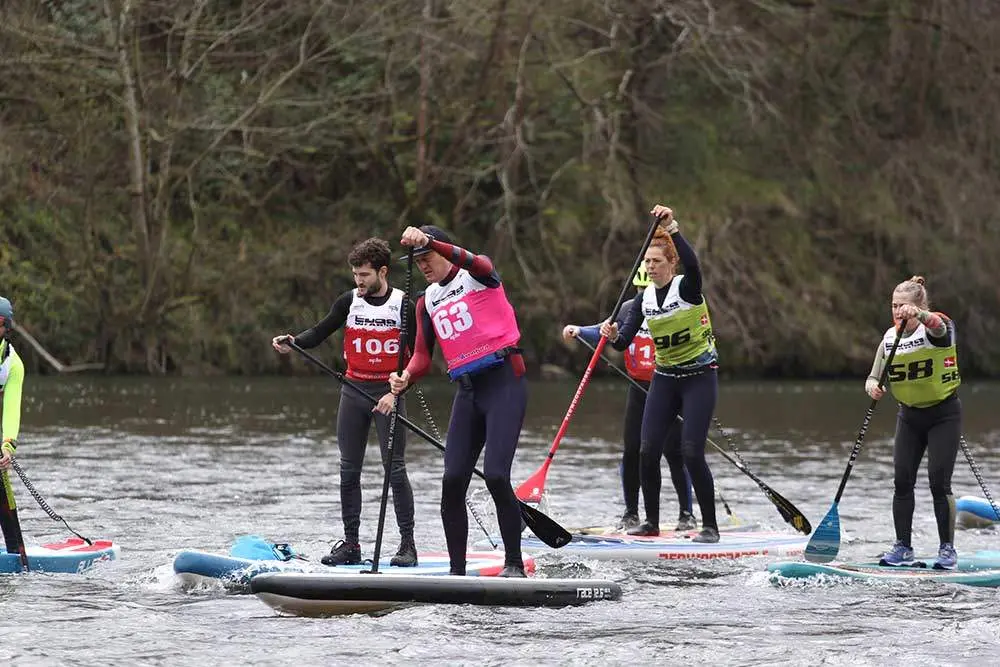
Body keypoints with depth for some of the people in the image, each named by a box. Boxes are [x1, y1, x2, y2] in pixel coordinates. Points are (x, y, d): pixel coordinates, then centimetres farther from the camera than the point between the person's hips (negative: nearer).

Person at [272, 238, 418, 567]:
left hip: (388, 392, -4)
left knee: (395, 470, -9)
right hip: (354, 390, 4)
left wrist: (396, 392, -16)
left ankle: (408, 545, -5)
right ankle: (350, 544, 9)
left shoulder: (403, 306, -6)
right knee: (349, 471, 3)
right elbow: (320, 331, 2)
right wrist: (293, 343, -18)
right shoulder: (349, 302, 5)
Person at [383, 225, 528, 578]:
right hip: (468, 392, 6)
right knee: (453, 481, -4)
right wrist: (405, 378, -12)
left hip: (504, 383, -6)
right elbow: (422, 356, 10)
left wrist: (429, 242, -41)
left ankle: (514, 563, -7)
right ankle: (457, 571, 3)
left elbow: (473, 263, -26)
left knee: (496, 474, -18)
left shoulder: (478, 275, 0)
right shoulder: (427, 302, 16)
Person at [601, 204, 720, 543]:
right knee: (647, 451, -3)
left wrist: (672, 229, -45)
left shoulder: (687, 288, -12)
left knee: (691, 453, -13)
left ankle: (710, 526, -3)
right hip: (664, 379, 6)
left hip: (700, 377, -6)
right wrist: (613, 335, -24)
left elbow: (692, 263, -36)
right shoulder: (644, 299, 5)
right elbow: (624, 341, -1)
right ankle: (651, 521, 11)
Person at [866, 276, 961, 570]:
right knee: (902, 481, -3)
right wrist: (873, 387, -24)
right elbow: (874, 377, 1)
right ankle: (903, 547, 5)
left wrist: (918, 314, -65)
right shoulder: (890, 337, 0)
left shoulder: (938, 327, -16)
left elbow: (937, 326, -43)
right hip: (910, 416, 5)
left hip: (944, 415, -5)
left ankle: (947, 549, -1)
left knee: (939, 481, -11)